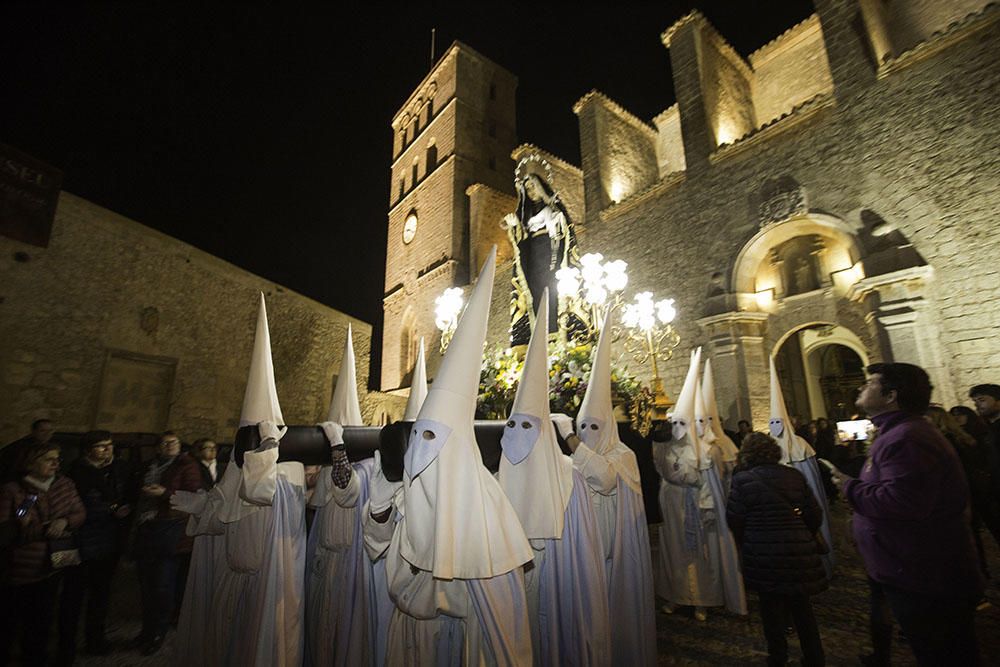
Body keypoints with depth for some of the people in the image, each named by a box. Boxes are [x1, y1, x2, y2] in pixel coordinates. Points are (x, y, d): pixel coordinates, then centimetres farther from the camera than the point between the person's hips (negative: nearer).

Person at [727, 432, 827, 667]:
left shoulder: (743, 479, -13)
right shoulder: (795, 476, -1)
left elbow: (734, 519, -10)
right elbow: (815, 515, 1)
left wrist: (746, 544, 9)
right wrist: (804, 538, 19)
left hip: (763, 557, -3)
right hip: (799, 553, 4)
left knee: (772, 606, 14)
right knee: (801, 606, 20)